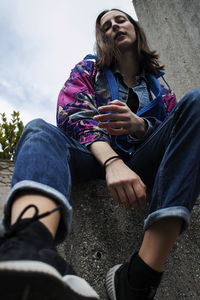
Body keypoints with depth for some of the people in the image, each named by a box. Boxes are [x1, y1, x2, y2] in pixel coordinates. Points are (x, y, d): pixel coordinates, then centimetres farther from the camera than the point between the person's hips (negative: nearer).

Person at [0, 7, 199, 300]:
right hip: (96, 157, 0)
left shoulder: (157, 80, 23)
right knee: (39, 129, -25)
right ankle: (30, 250, -63)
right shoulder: (89, 68, 17)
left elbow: (174, 129, 10)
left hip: (143, 161, 1)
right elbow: (74, 117, -2)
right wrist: (112, 162, -23)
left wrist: (138, 125, -15)